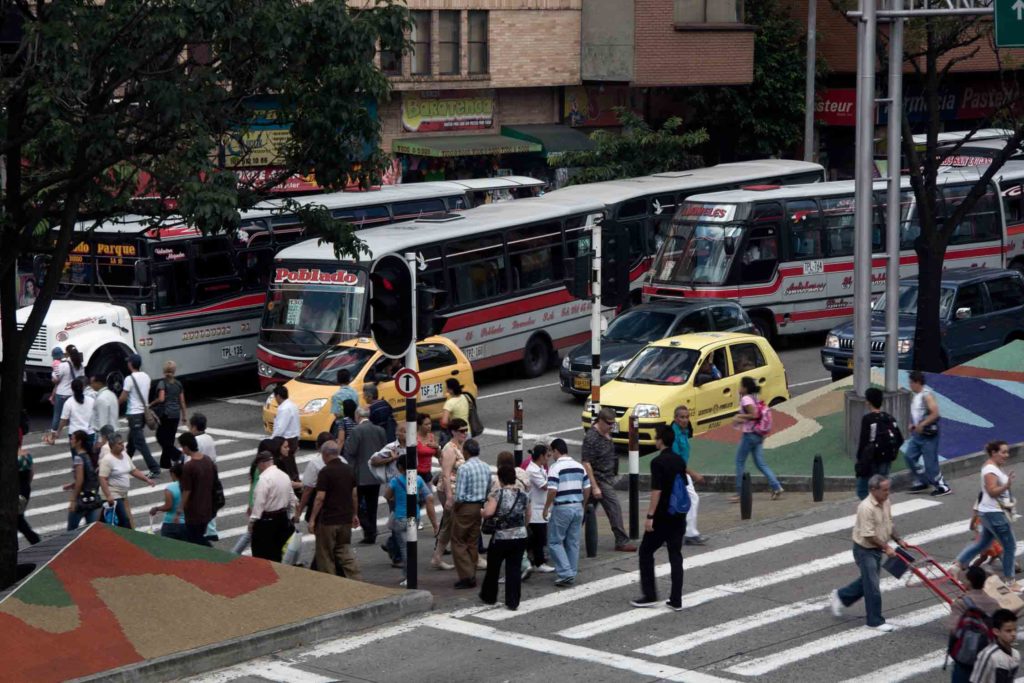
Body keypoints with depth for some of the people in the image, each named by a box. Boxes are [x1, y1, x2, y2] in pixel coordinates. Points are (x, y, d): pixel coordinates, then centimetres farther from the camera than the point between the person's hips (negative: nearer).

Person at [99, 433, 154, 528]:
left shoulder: (125, 456, 8)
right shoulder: (107, 460, -18)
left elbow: (134, 471, 16)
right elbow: (102, 479, -22)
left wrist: (147, 480, 5)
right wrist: (108, 496, -29)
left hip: (123, 495, 9)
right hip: (113, 496, -9)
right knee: (124, 521, -11)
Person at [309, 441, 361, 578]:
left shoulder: (325, 472, -14)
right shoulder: (349, 470, 6)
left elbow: (320, 498, -17)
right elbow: (354, 494, 12)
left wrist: (312, 519, -12)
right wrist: (354, 514, 22)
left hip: (328, 520, -6)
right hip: (346, 519, 6)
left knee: (325, 555, 6)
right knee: (345, 551, 13)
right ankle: (356, 579, 1)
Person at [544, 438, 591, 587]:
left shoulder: (556, 467, -11)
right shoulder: (579, 466, 9)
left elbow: (552, 491, -18)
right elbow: (587, 489, 10)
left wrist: (546, 508, -7)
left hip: (561, 508, -6)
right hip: (577, 507, 6)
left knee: (555, 542, 3)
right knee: (573, 543, 12)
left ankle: (565, 573, -8)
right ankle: (572, 575, 16)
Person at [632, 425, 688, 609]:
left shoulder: (658, 462, -15)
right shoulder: (680, 461, 8)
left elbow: (656, 491, -19)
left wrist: (650, 516, -18)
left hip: (662, 516, -7)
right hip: (679, 516, 7)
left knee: (646, 552, 6)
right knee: (675, 555, 7)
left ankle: (649, 595, 4)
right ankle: (676, 600, 4)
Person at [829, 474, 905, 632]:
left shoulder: (886, 503, 1)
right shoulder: (866, 508, -27)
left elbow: (888, 524, 16)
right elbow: (868, 535, -27)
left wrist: (898, 540, 7)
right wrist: (886, 547, -23)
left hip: (877, 548, 9)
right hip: (865, 549, -9)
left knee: (867, 580, 21)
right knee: (872, 586, -3)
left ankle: (840, 597, 39)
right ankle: (875, 621, 7)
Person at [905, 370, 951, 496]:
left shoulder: (926, 395, -17)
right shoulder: (916, 396, 10)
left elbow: (935, 413, -25)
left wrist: (921, 425, -22)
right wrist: (912, 424, 8)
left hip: (928, 434, -9)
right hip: (918, 434, 9)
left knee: (930, 462, -4)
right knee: (909, 456, 8)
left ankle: (943, 487, 7)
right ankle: (923, 482, 19)